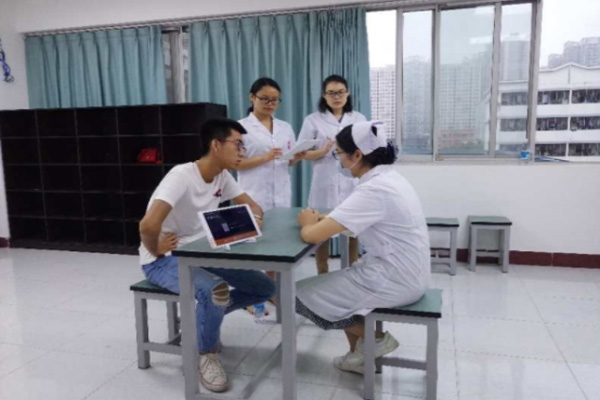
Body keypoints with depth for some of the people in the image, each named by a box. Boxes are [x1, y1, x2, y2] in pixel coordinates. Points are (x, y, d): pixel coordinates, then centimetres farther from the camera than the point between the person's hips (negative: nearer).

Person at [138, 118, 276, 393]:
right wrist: (157, 250, -17)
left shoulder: (223, 176, 0)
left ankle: (205, 316, 17)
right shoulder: (182, 176, -25)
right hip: (163, 262, -7)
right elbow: (148, 225, -36)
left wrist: (254, 219, -15)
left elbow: (252, 206, 8)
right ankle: (206, 354, -7)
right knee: (216, 290, -37)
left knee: (265, 288, -2)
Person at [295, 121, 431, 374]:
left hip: (394, 281, -9)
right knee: (334, 280, 25)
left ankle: (376, 338, 11)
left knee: (303, 296, 2)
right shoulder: (388, 177, 5)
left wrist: (307, 222, -3)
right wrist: (323, 218, 3)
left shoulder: (373, 190, -25)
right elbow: (356, 220, 19)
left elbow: (312, 235, -27)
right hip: (406, 273, 9)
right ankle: (360, 355, 26)